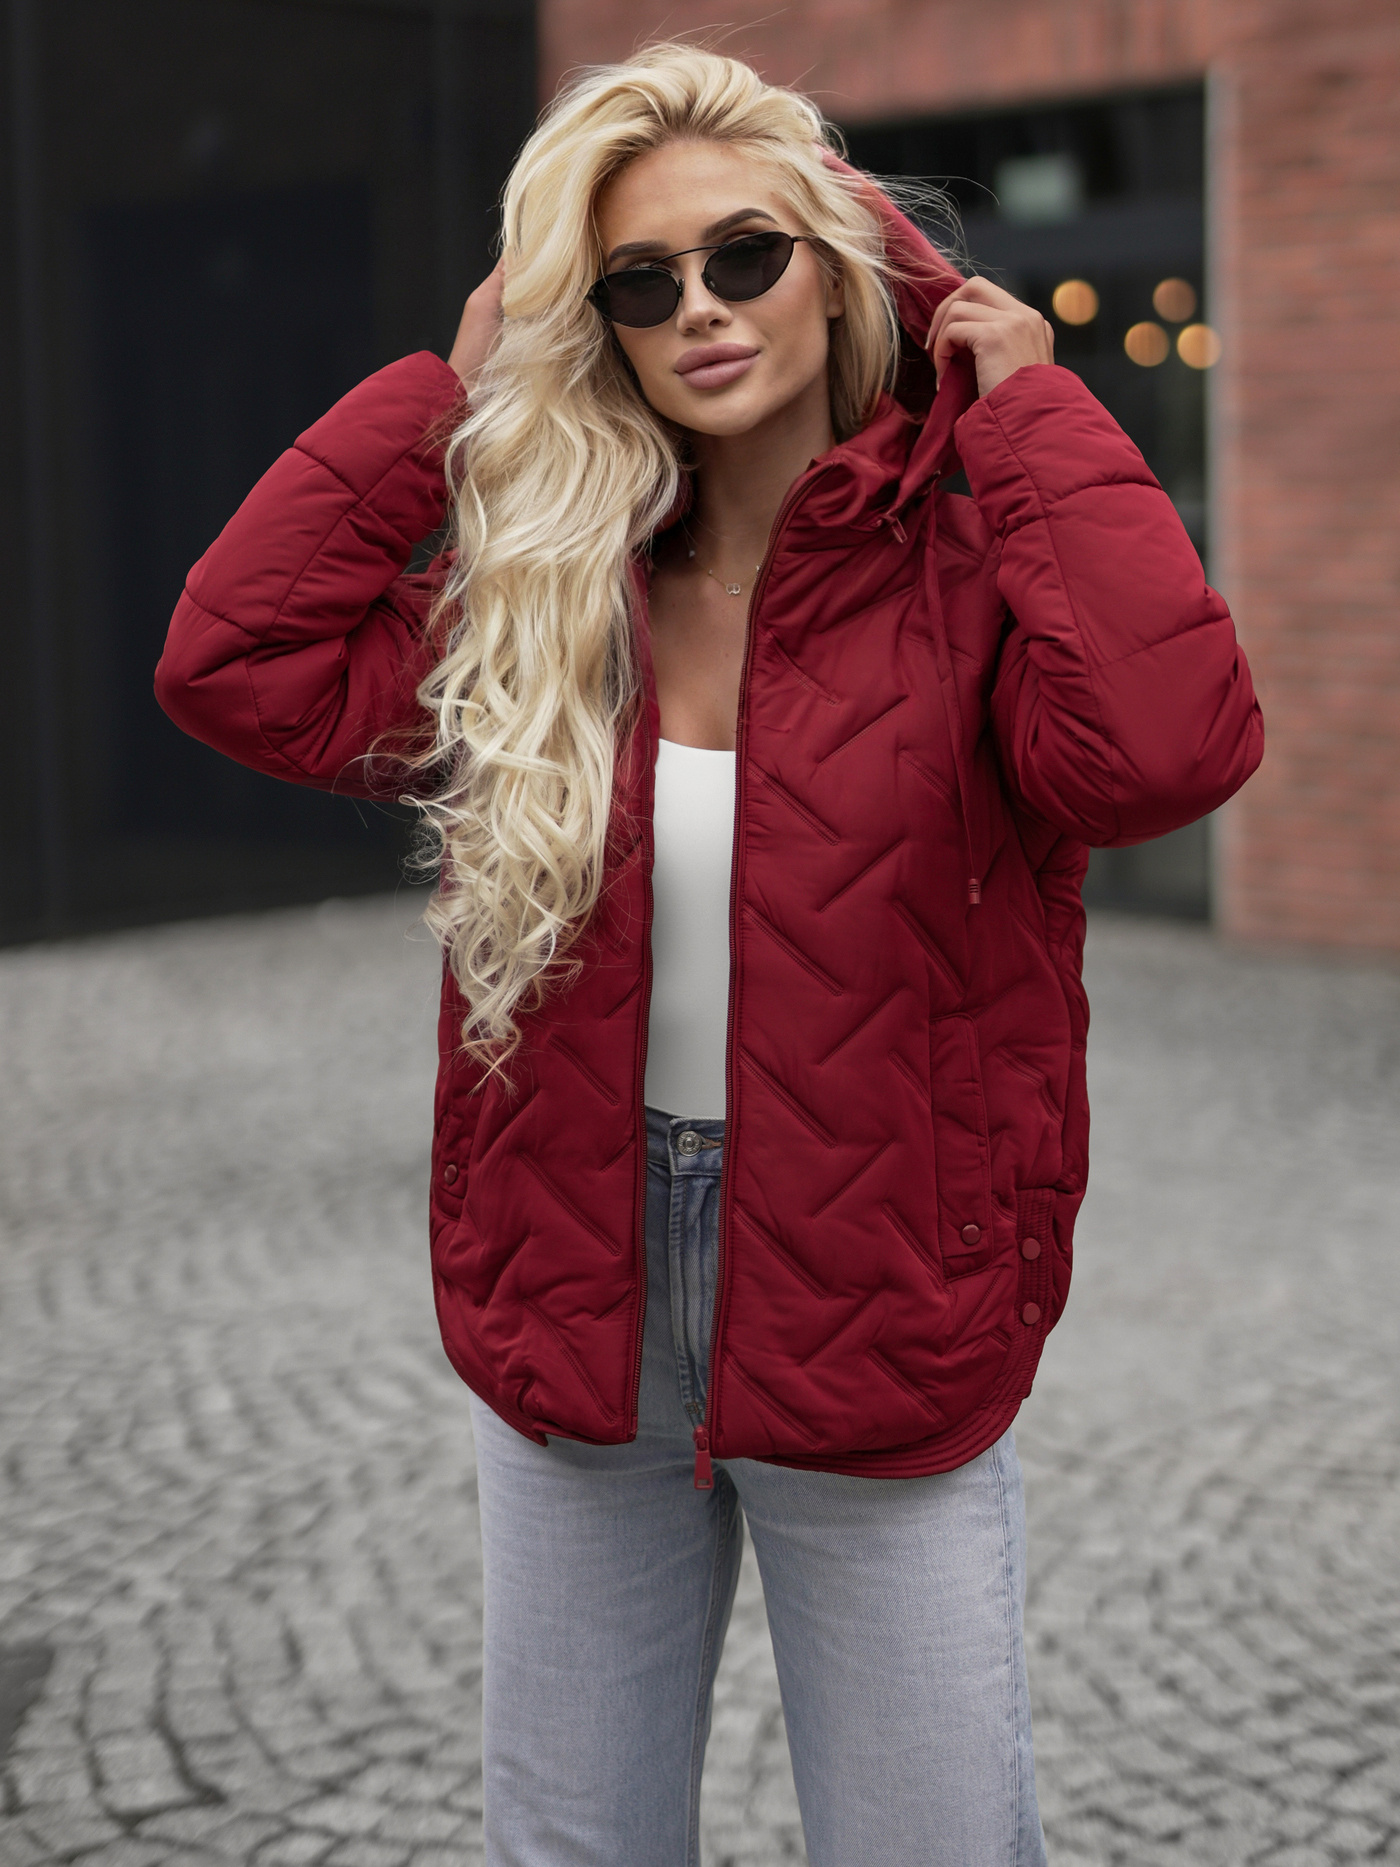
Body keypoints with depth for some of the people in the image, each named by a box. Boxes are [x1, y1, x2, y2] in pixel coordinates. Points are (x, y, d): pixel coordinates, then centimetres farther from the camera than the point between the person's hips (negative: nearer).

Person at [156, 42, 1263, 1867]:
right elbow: (237, 662, -7)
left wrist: (1032, 405, -20)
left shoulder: (964, 565, -11)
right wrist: (445, 389, -5)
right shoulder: (546, 590, 0)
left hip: (874, 1314, -3)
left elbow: (1169, 746, -30)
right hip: (575, 1303, 4)